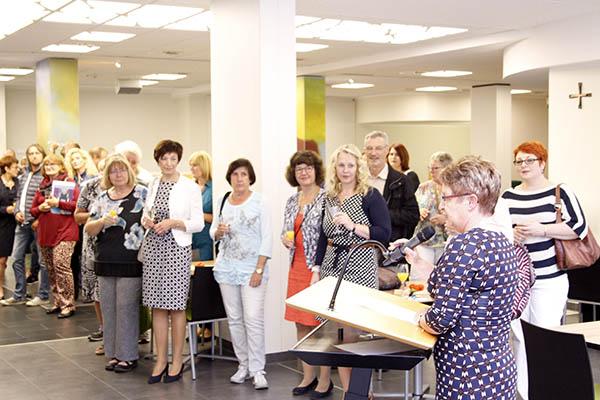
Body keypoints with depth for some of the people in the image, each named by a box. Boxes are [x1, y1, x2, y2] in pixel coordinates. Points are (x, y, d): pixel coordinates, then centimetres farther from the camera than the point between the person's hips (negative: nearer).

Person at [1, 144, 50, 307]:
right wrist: (17, 212, 2)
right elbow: (18, 198, 21)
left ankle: (43, 295, 8)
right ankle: (19, 295, 17)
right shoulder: (23, 177, 16)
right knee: (17, 258, 8)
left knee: (43, 259, 0)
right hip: (22, 223, 7)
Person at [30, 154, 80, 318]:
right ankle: (58, 302, 20)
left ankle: (68, 304, -7)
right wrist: (41, 208, -3)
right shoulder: (42, 186, 16)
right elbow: (33, 210, 19)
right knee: (51, 269, 10)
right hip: (45, 233, 7)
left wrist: (58, 203, -17)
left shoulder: (69, 182, -1)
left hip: (65, 232, -7)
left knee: (61, 266, -14)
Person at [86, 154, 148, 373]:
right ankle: (114, 353, 20)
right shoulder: (103, 197, 12)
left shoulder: (142, 193, -1)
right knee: (108, 307, 9)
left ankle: (129, 355, 8)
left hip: (130, 261, -5)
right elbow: (89, 229, 11)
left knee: (126, 306, -3)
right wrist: (102, 222, -8)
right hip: (105, 260, 5)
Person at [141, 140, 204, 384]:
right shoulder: (153, 184, 12)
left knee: (176, 305, -1)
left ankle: (177, 360, 11)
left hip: (177, 249, -5)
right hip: (153, 247, 5)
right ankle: (161, 360, 17)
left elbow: (198, 223, -5)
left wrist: (173, 222, -18)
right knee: (157, 306, 7)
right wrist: (146, 220, -1)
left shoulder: (190, 187, -4)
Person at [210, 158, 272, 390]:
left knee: (253, 318, -11)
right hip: (227, 267, 5)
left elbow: (266, 237, -6)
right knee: (234, 319, 7)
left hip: (252, 268, -4)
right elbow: (213, 231, 18)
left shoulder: (259, 202, -3)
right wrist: (218, 232, -8)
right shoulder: (222, 201, 10)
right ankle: (243, 365, 17)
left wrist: (259, 269, -12)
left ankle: (257, 370, -3)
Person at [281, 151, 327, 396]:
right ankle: (308, 376, 23)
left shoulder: (325, 199, -9)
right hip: (296, 268, 7)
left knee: (321, 323, -2)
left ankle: (325, 378, 11)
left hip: (319, 268, -7)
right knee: (300, 323, 12)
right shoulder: (292, 201, 13)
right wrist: (285, 239, 0)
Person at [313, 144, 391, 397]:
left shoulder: (370, 196, -3)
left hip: (359, 268, -5)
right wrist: (317, 268, 14)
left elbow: (384, 234, -11)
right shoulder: (330, 198, 13)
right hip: (332, 267, 5)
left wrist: (353, 226, -19)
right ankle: (346, 388, 13)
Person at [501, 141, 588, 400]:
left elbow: (579, 227, -10)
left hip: (549, 280, -4)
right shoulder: (508, 197, 11)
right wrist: (510, 234, -5)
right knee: (519, 337, 9)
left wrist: (542, 230, -17)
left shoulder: (559, 192, -2)